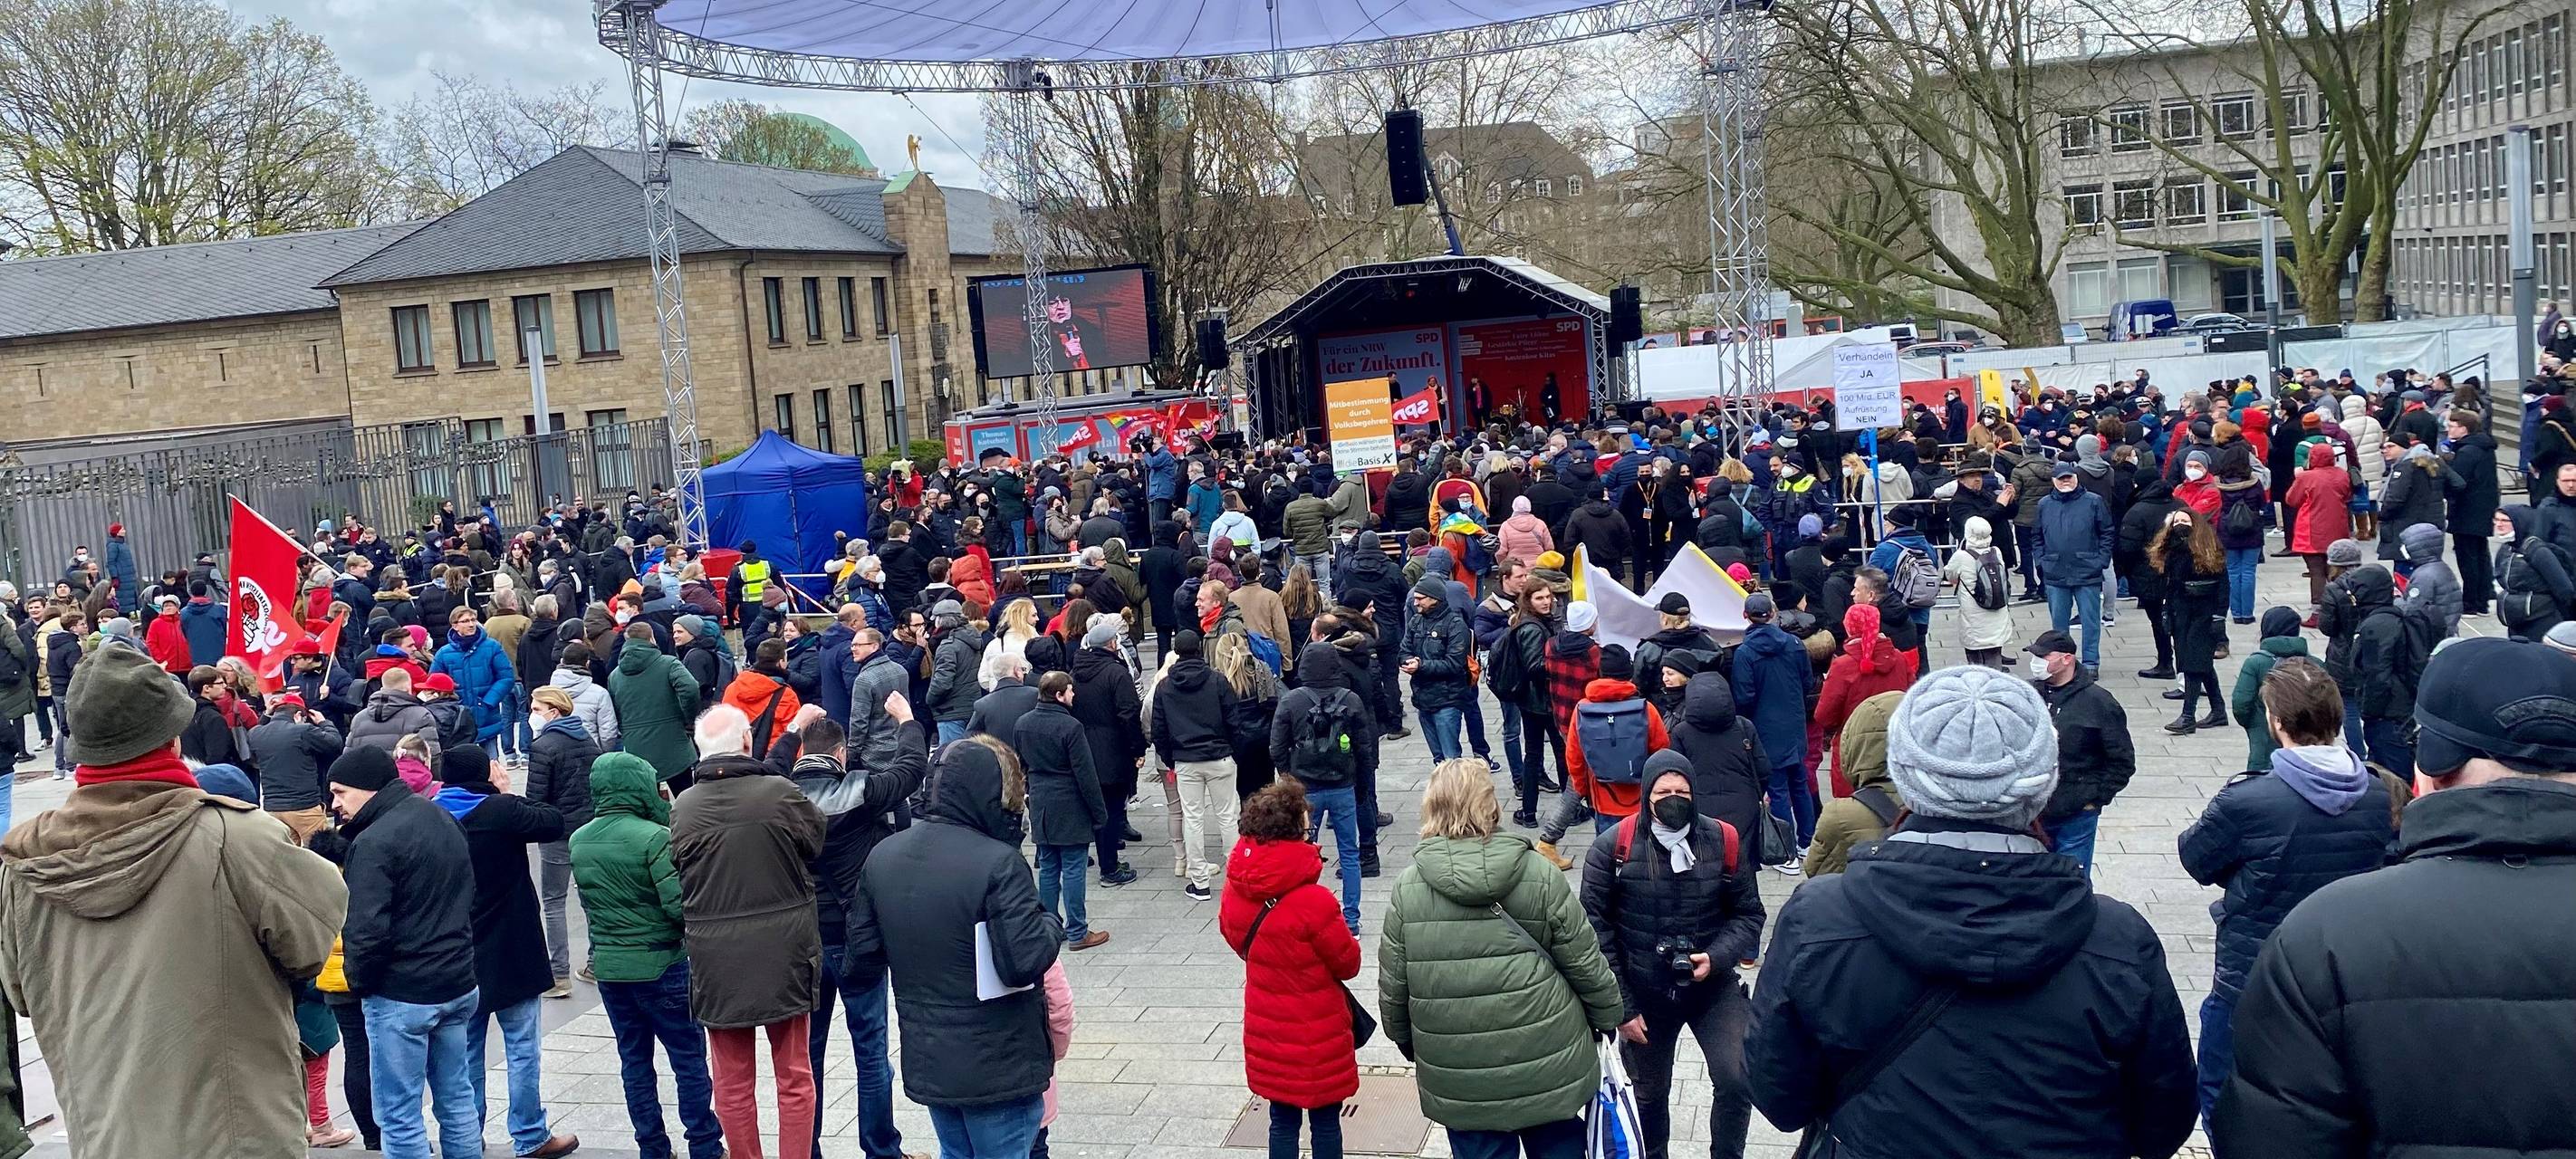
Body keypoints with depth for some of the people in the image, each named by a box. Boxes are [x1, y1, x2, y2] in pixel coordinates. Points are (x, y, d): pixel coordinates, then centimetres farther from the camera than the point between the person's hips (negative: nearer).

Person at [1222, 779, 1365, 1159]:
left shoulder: (1236, 888, -9)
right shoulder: (1314, 903, -27)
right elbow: (1349, 964, -14)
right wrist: (1342, 935, 6)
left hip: (1267, 1030, 5)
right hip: (1317, 1036, -5)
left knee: (1282, 1121, 18)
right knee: (1325, 1122, 11)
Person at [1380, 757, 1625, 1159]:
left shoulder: (1408, 888, -8)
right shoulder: (1539, 875, -10)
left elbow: (1392, 985, -2)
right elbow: (1585, 962, -4)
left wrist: (1405, 1039, 16)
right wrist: (1608, 1015, 14)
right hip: (1549, 1066, 0)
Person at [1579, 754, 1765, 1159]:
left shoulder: (1723, 841, -7)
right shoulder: (1613, 848, -12)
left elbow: (1748, 913, 1)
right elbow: (1596, 929, -8)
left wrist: (1717, 957, -18)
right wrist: (1620, 1006, -8)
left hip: (1713, 987, 0)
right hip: (1644, 993, 0)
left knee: (1736, 1080, -16)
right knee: (1650, 1094, 17)